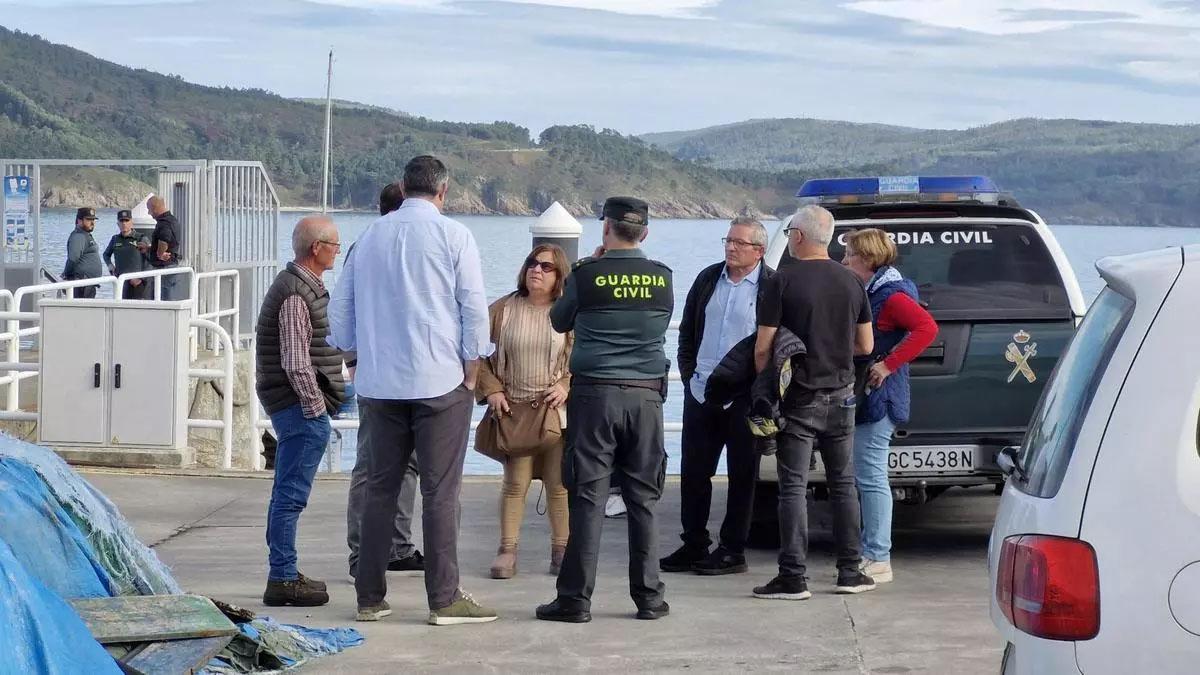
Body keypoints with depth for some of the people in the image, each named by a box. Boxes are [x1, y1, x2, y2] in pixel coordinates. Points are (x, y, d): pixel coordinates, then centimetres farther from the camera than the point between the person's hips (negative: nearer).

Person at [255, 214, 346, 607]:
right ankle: (283, 579, -7)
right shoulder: (296, 293, -17)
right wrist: (315, 407, -16)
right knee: (291, 495, -8)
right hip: (301, 405, -11)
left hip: (295, 407, 11)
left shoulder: (303, 285, 17)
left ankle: (284, 574, 22)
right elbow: (295, 362, -21)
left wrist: (319, 402, 22)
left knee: (287, 494, 15)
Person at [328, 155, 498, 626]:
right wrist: (471, 371, 3)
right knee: (440, 491, -2)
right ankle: (444, 600, -2)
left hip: (379, 383, 4)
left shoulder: (370, 237, 9)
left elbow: (341, 310, 15)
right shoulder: (453, 236, -4)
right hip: (440, 382, -4)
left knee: (379, 489, 9)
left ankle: (370, 597, 11)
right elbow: (474, 309, -6)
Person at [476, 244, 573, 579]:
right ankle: (507, 550, 5)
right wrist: (491, 390, -2)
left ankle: (561, 549, 14)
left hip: (557, 410, 0)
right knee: (516, 482, -1)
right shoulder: (503, 309, 2)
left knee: (558, 483, 4)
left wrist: (566, 387, -9)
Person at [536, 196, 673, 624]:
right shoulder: (662, 278, 1)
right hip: (646, 396, 3)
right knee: (643, 499, 8)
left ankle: (576, 599, -1)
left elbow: (559, 321, 10)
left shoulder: (587, 275, -6)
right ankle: (649, 596, 10)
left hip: (595, 395, -2)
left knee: (587, 497, -1)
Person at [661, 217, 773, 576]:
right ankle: (694, 546, 17)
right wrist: (689, 372, 8)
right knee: (693, 470, 8)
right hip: (700, 392, 6)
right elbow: (687, 331, 18)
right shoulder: (708, 279, 11)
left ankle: (732, 551, 8)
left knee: (742, 474, 2)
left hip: (743, 396, -6)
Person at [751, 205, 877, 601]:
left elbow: (763, 348, -13)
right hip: (840, 397, 5)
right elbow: (865, 346, 10)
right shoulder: (851, 282, 5)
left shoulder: (782, 282, -11)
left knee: (793, 487, -2)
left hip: (798, 400, -5)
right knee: (843, 483, 12)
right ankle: (850, 572, 13)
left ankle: (793, 578, -4)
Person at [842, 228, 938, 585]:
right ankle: (871, 553, 18)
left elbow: (927, 328, -25)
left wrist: (889, 365, -23)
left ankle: (878, 561, -5)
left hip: (878, 397, -10)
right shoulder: (867, 292, 16)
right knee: (868, 477, 12)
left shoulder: (892, 295, -13)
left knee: (871, 477, -8)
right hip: (862, 397, 10)